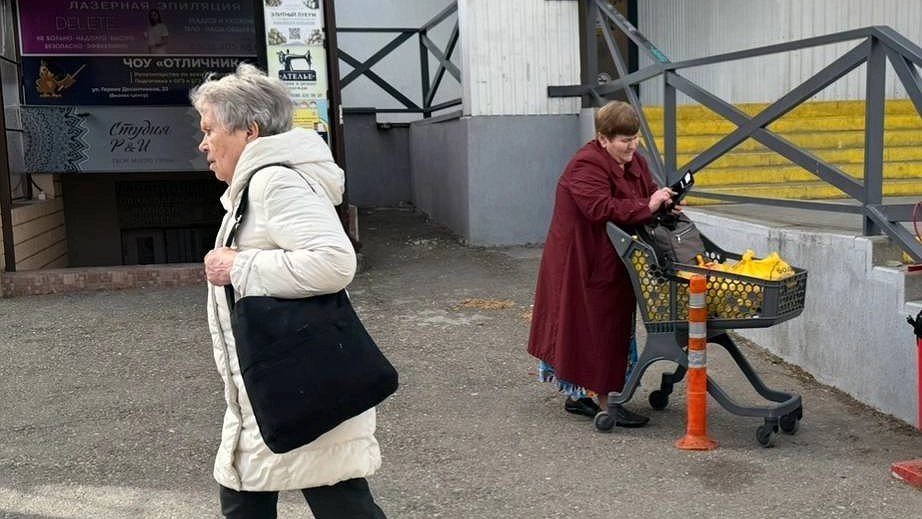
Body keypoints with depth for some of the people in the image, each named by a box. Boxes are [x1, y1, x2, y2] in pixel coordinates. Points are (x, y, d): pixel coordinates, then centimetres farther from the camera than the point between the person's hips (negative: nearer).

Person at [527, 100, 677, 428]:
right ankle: (603, 404, 6)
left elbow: (648, 193, 14)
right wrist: (647, 206, -31)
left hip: (613, 262, 9)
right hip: (583, 262, -9)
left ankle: (580, 394, 26)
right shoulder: (586, 166, -20)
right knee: (593, 326, -2)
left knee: (611, 326, 14)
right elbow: (601, 208, -32)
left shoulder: (634, 161, 9)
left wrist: (663, 202, -8)